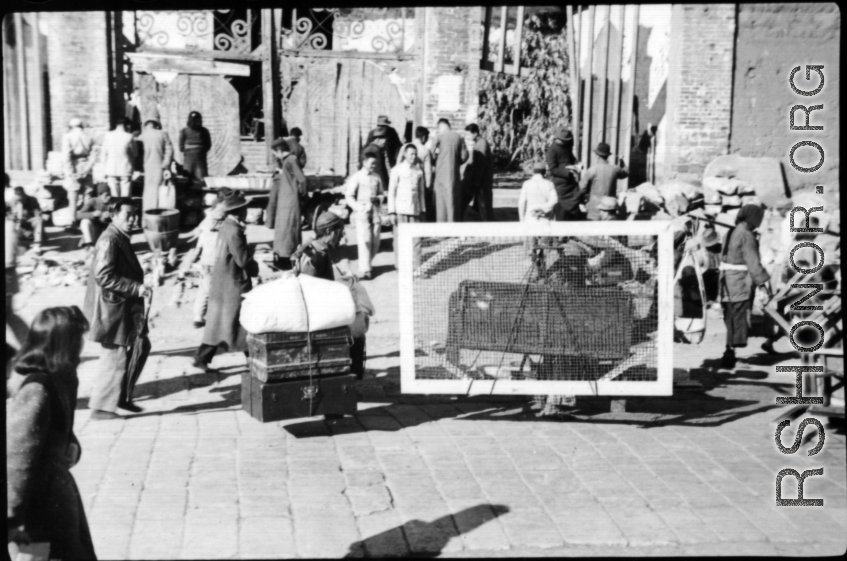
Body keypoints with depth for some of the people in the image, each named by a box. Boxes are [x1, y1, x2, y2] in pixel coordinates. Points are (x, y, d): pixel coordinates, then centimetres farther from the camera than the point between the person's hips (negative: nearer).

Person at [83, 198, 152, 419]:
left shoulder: (122, 239, 13)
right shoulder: (109, 241, -19)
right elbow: (104, 276, -25)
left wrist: (138, 286, 12)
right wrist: (136, 288, -25)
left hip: (125, 307, 10)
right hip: (112, 310, -10)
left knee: (140, 346, 17)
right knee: (115, 359, -2)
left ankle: (122, 396, 28)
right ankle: (100, 407, 12)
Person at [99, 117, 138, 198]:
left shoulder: (107, 136, -3)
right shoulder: (129, 137, -10)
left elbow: (103, 154, 2)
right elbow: (135, 154, -2)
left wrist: (104, 167, 11)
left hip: (110, 169, 2)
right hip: (125, 169, -2)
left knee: (114, 195, 8)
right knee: (125, 196, 2)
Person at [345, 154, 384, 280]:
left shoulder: (377, 178, 13)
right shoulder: (357, 177, 2)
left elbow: (382, 193, 24)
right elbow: (348, 196, 0)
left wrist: (377, 197, 4)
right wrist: (358, 208, -12)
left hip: (375, 210, 4)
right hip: (362, 211, -4)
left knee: (375, 241, 1)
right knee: (365, 240, -12)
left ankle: (366, 264, 19)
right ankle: (364, 270, -11)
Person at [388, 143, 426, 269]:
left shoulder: (419, 171, 9)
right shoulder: (397, 170, 0)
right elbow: (391, 192, 0)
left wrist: (423, 210, 13)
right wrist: (392, 212, -5)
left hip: (415, 210, 3)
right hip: (401, 210, -3)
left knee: (416, 240, -1)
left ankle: (417, 267, 4)